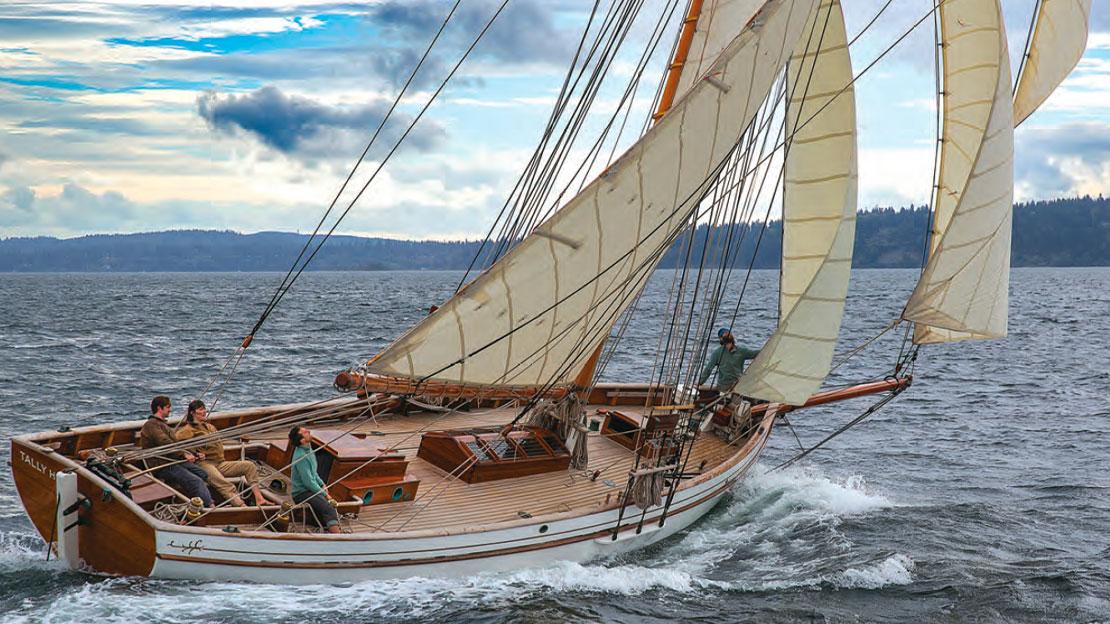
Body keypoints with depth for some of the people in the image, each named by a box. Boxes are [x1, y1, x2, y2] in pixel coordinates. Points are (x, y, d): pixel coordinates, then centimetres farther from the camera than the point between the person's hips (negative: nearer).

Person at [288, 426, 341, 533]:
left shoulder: (308, 448, 8)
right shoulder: (301, 457, -22)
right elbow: (308, 482, -21)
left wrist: (322, 484, 11)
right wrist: (324, 494, -11)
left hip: (311, 489, 10)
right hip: (302, 493, -10)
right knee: (328, 508, -28)